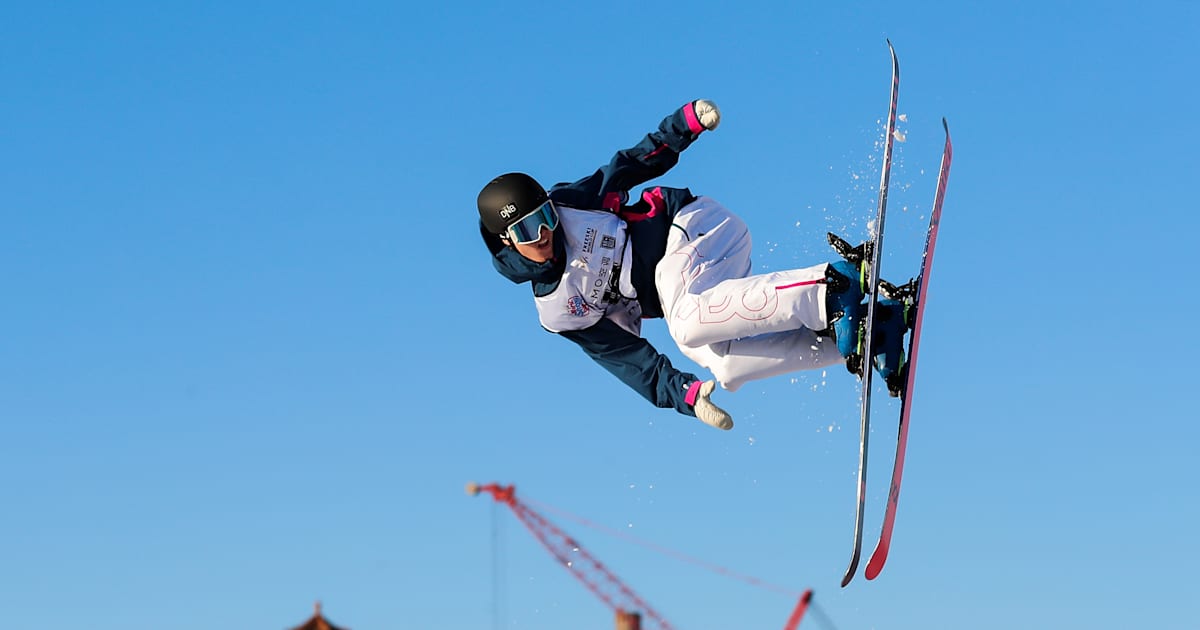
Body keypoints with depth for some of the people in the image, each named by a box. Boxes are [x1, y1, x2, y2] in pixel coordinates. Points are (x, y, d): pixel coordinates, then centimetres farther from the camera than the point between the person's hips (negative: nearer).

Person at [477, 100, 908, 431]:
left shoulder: (571, 203, 1)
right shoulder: (556, 312, 9)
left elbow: (636, 164, 6)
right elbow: (624, 357, 6)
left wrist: (688, 121, -11)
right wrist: (684, 394, -8)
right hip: (685, 293, 5)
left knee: (688, 322, -36)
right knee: (725, 367, -25)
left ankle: (834, 284, -38)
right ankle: (873, 326, -24)